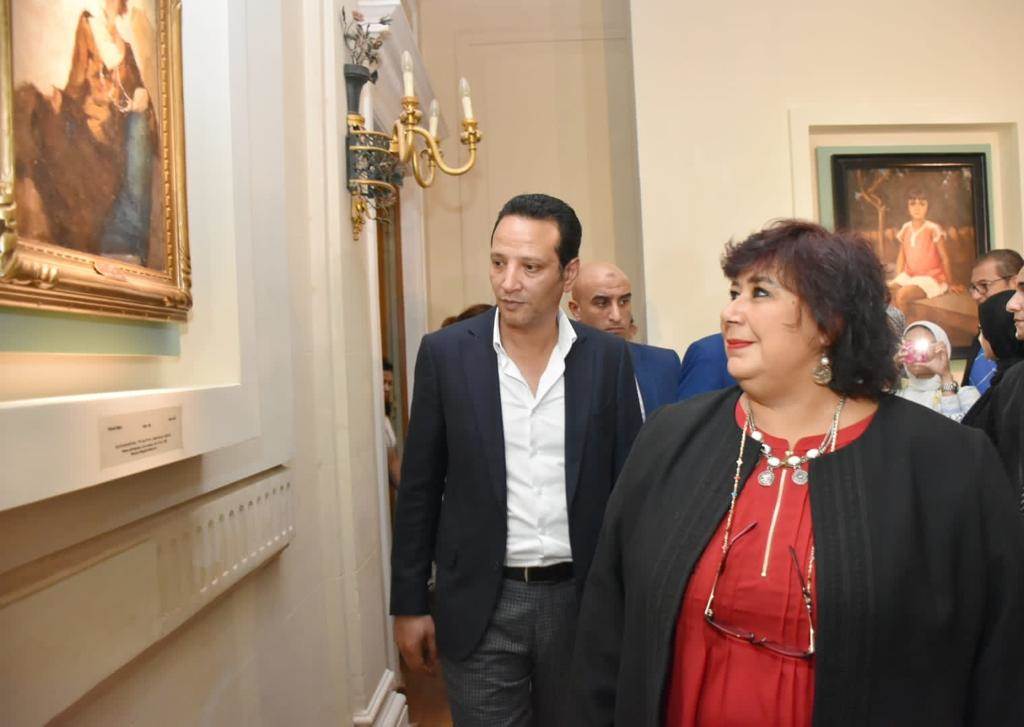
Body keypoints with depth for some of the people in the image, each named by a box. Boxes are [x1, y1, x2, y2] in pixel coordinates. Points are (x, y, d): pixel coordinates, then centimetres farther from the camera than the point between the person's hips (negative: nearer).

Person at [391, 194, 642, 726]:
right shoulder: (445, 353, -5)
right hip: (480, 605, -1)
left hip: (581, 598, 2)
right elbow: (419, 489, 0)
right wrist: (409, 604, 1)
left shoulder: (608, 357, -4)